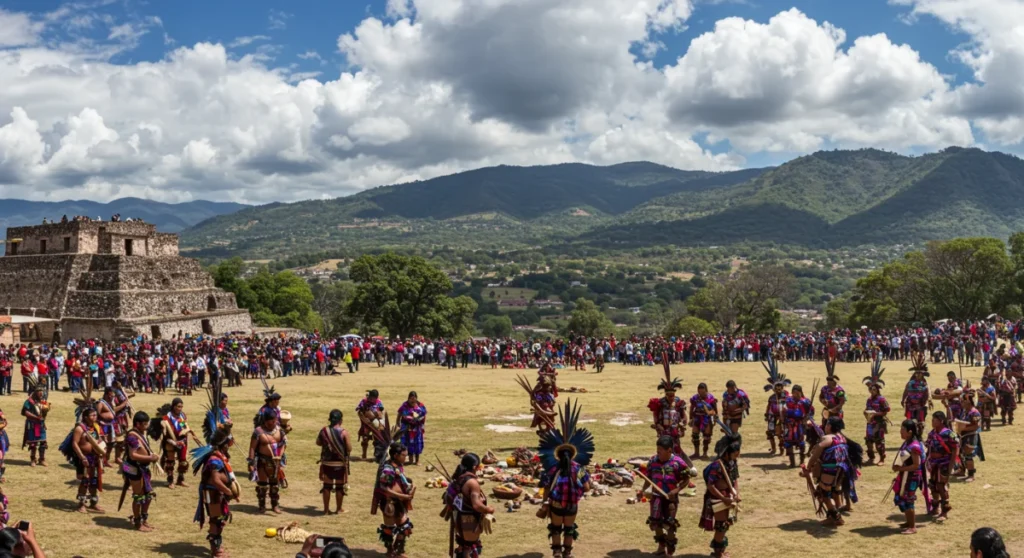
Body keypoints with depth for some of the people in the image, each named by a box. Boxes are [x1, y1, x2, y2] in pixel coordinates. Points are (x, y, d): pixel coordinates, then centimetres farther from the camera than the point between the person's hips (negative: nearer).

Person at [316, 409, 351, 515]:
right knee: (340, 486, 10)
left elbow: (318, 443, 12)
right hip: (340, 463, -3)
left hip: (327, 462, 3)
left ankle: (326, 509, 18)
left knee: (327, 485, 11)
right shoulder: (343, 432, -14)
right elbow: (349, 448, -11)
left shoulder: (324, 430, -4)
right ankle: (339, 509, 20)